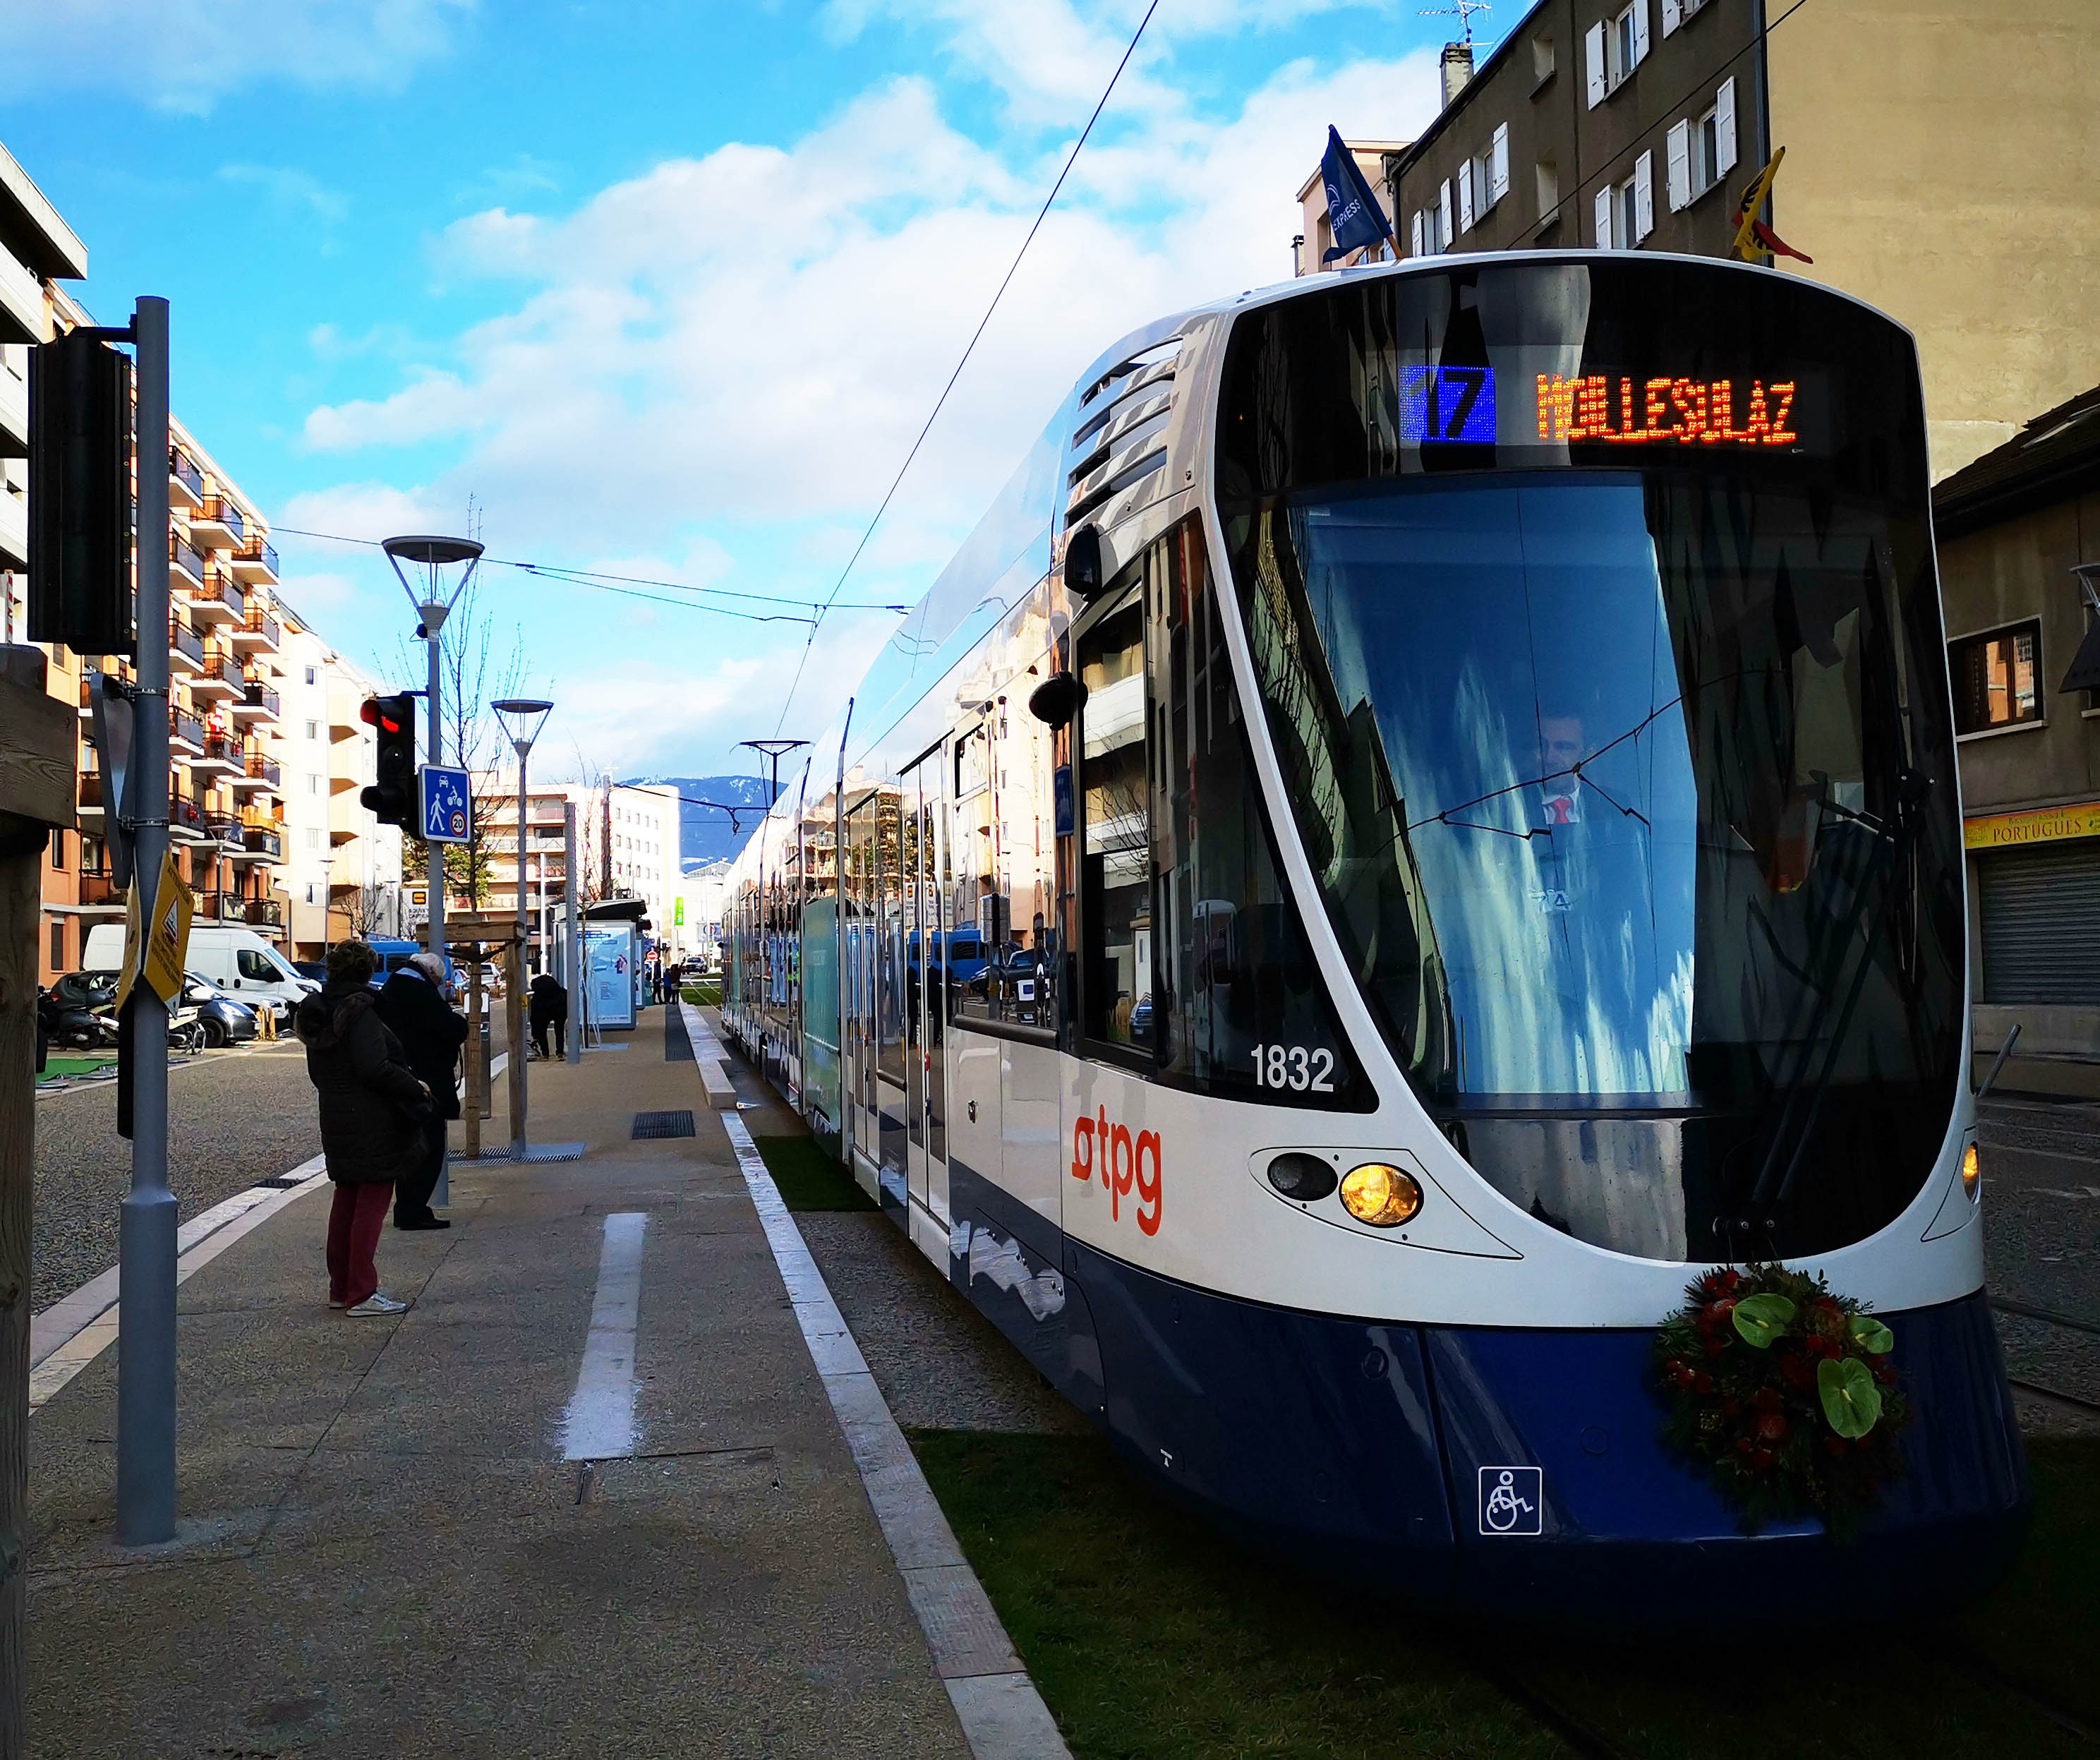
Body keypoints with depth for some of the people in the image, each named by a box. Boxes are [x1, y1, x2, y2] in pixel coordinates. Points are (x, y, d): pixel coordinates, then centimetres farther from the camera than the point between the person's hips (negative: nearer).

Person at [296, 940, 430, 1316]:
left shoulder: (316, 1013, 10)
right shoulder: (359, 1011, -17)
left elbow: (316, 1073, 18)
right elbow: (374, 1068, -25)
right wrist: (415, 1088, -13)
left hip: (336, 1122, 9)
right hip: (372, 1125, -9)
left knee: (346, 1200, 17)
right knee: (372, 1202, -3)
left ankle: (340, 1288, 24)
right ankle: (362, 1294, -3)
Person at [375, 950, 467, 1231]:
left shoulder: (389, 990, 12)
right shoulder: (421, 992, -17)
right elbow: (452, 1029, -21)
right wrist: (462, 1022, 2)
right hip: (427, 1085, -9)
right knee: (429, 1148, -2)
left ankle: (407, 1209, 22)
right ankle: (414, 1212, -2)